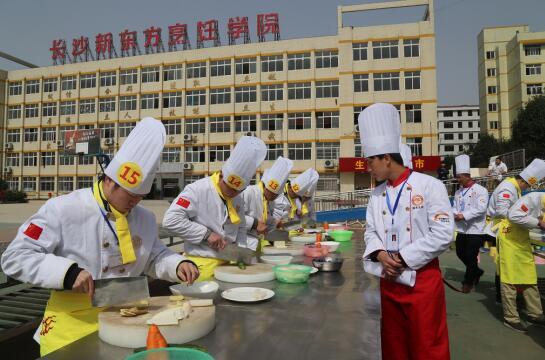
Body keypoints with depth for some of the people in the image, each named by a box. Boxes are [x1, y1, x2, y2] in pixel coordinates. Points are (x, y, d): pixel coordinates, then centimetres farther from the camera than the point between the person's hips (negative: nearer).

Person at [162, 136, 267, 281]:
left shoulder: (238, 199, 6)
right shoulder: (197, 190, -17)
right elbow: (171, 220, -23)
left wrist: (241, 250, 1)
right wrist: (206, 234, -22)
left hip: (228, 263, 6)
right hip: (201, 265, -6)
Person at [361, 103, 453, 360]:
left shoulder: (429, 186, -10)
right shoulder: (377, 195, 8)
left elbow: (443, 234, -16)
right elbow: (371, 231, 10)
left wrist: (401, 258, -15)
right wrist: (381, 254, -11)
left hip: (422, 280, -5)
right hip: (389, 280, 6)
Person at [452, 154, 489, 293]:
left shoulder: (480, 190, -10)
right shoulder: (458, 192, 10)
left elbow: (481, 208, -19)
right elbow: (454, 207, 10)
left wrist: (464, 215, -23)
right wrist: (455, 214, -12)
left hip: (475, 229, -7)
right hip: (462, 229, 7)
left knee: (471, 256, 1)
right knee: (460, 253, 14)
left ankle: (469, 281, 20)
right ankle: (476, 271, 38)